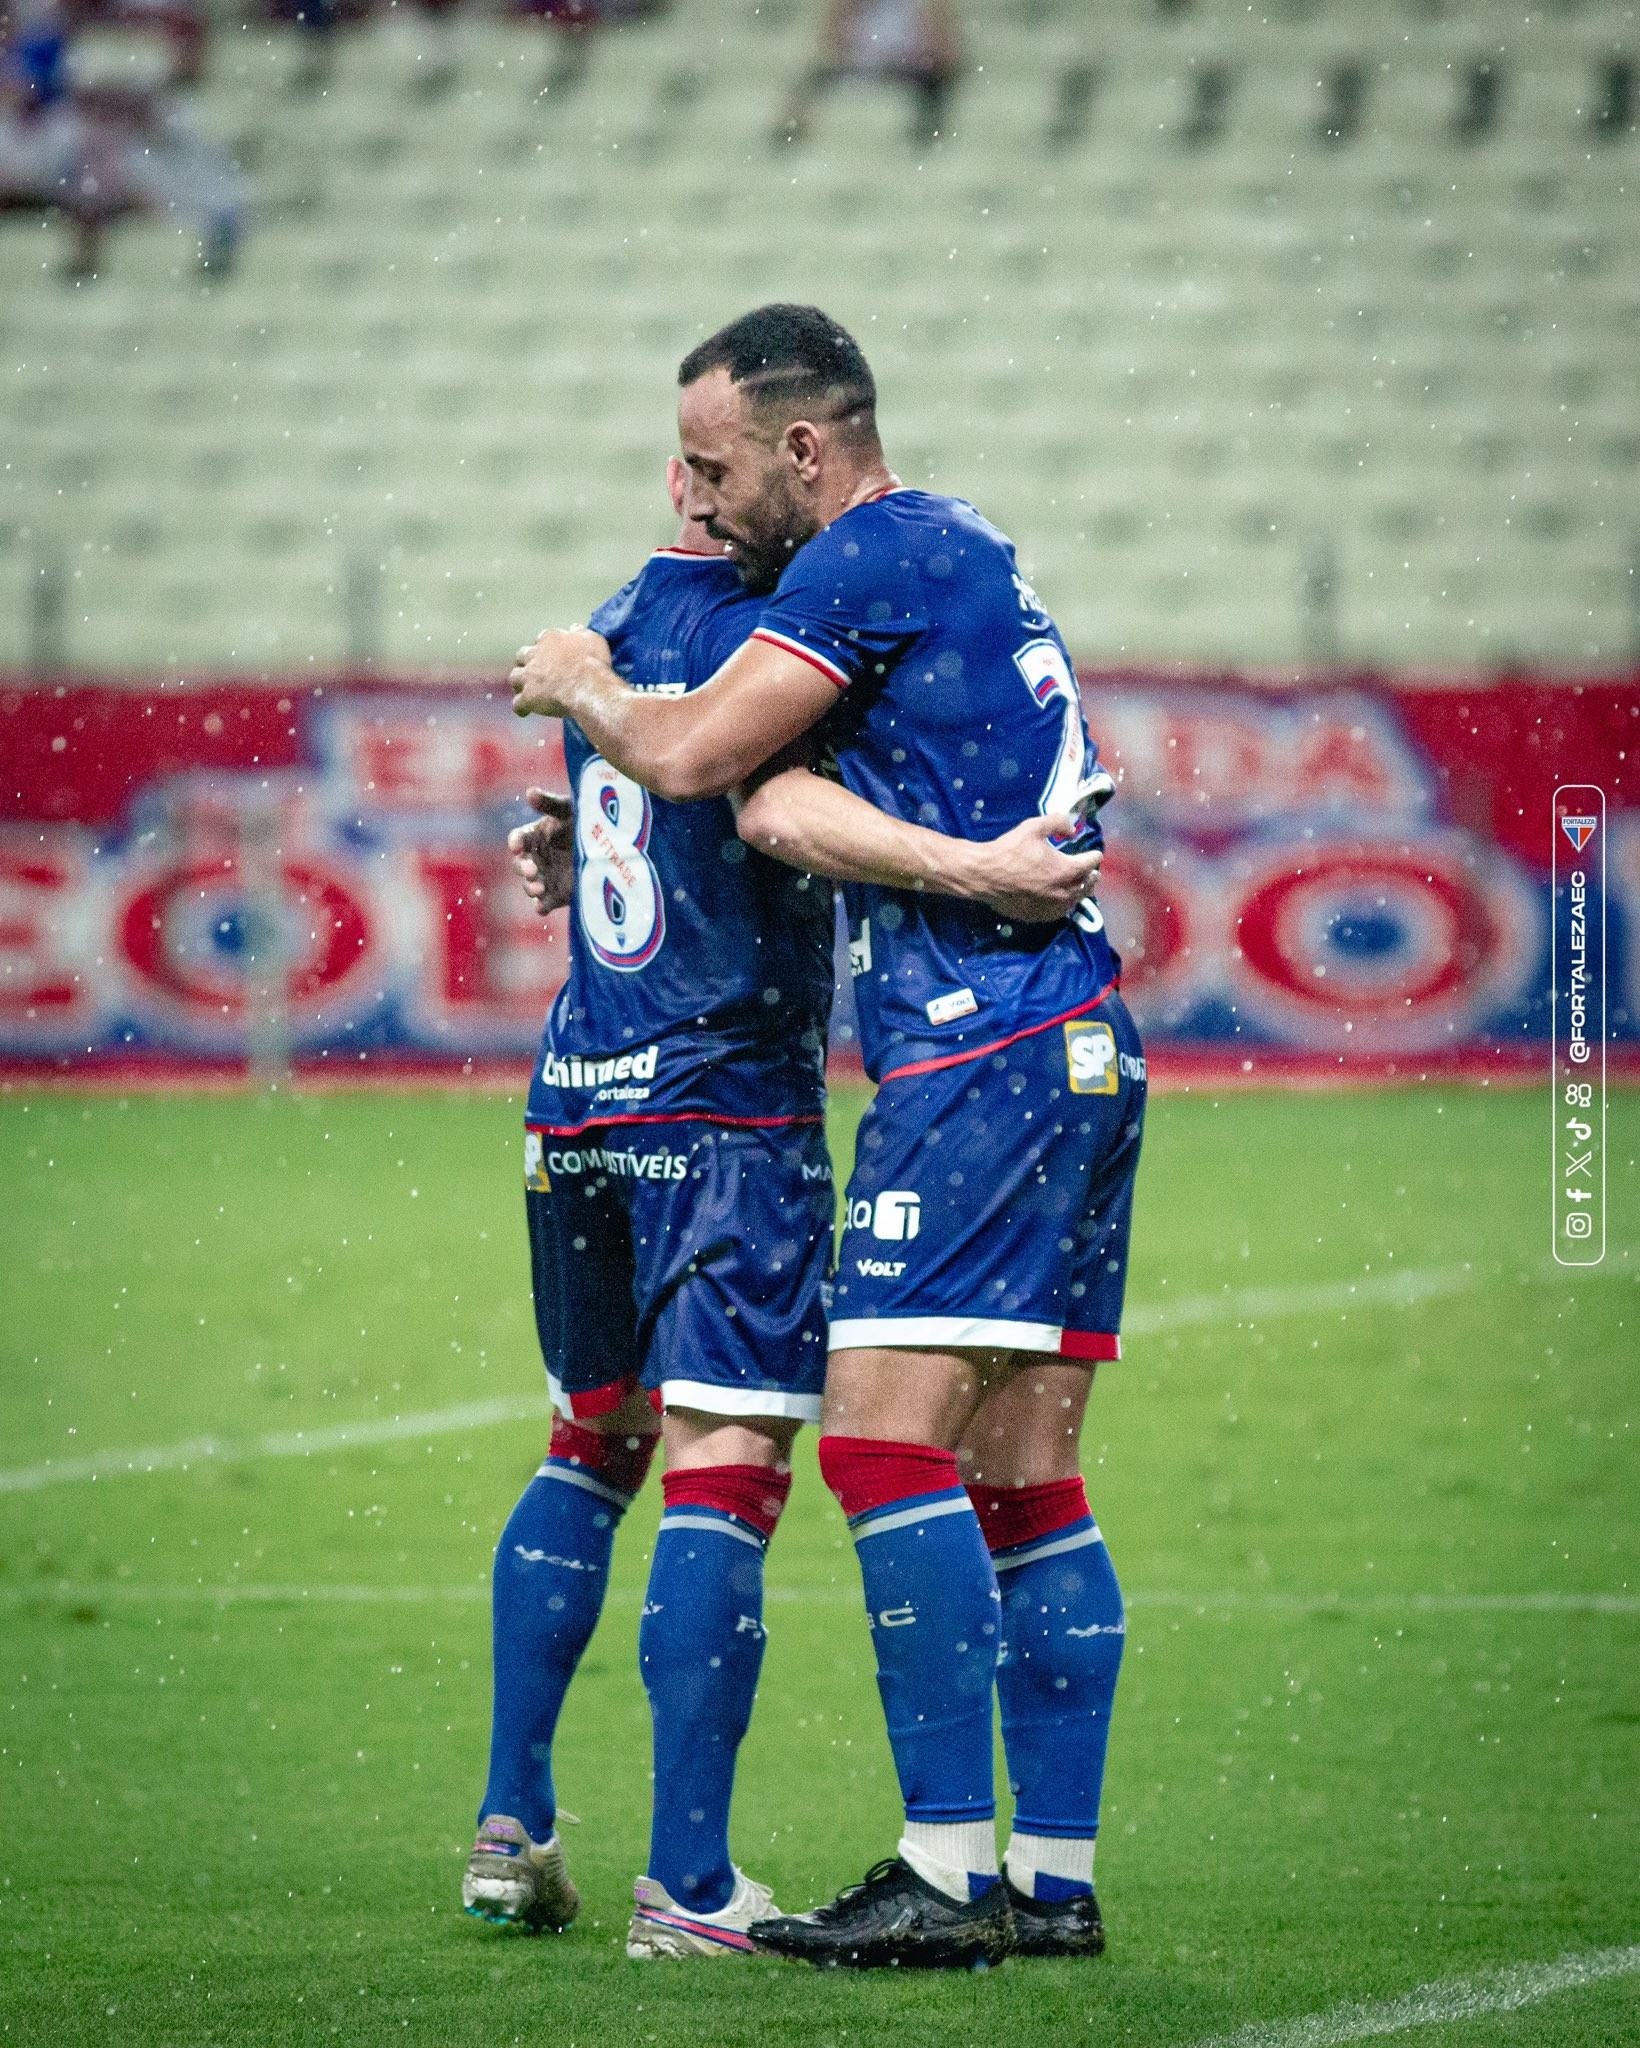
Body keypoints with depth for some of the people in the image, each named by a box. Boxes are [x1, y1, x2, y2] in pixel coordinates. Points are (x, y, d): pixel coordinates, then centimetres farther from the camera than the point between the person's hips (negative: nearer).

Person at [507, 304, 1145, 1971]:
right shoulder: (965, 554, 22)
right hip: (1078, 1049, 10)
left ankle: (948, 1871, -17)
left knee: (883, 1439, -13)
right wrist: (775, 787, 11)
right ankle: (1056, 1876, 8)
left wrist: (581, 692, 7)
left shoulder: (875, 557, -8)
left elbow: (686, 756, -11)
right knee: (1022, 1481, 8)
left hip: (982, 1053, -10)